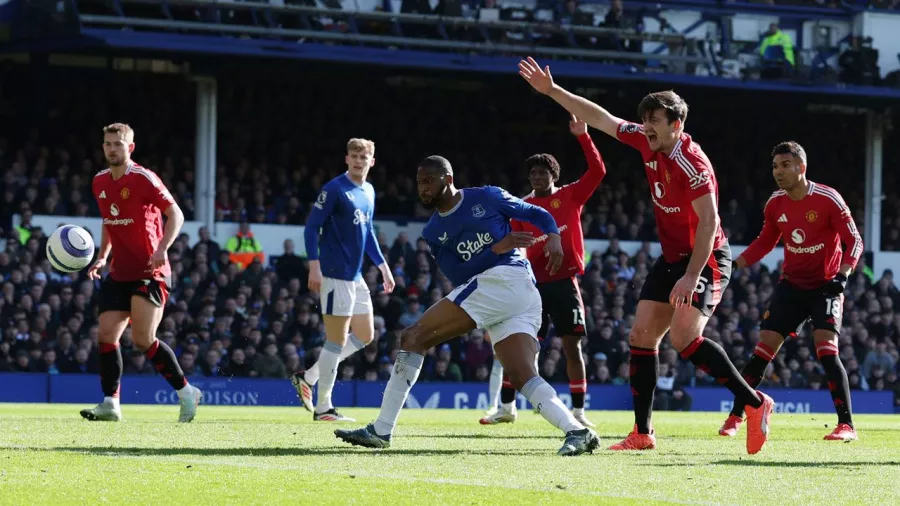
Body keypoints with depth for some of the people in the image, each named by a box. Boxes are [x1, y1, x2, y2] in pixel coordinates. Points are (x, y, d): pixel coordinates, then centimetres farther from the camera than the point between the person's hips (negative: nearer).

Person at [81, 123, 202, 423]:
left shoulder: (143, 179, -11)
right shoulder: (100, 182, 11)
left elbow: (176, 215, -13)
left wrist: (161, 249, -26)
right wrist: (102, 257, 14)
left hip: (150, 272, -7)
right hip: (119, 272, 7)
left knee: (142, 339, -15)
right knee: (106, 335, -3)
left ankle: (186, 392, 0)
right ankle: (110, 404, 3)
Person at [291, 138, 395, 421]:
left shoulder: (368, 192, 13)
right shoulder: (334, 189, -11)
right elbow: (312, 227, -13)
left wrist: (383, 266, 21)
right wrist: (314, 266, -21)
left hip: (356, 277, 9)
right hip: (335, 276, -9)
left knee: (364, 336, 12)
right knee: (337, 341, -6)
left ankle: (308, 377, 18)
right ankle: (323, 408, 2)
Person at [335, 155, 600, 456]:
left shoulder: (487, 198, 7)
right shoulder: (433, 232, 22)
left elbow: (537, 215, 13)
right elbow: (455, 274, 8)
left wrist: (554, 238, -8)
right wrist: (497, 247, -6)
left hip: (507, 279, -7)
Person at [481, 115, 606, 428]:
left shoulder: (570, 196, 4)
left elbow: (597, 171, -8)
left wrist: (582, 137, -15)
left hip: (564, 282, -2)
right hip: (532, 283, 2)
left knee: (572, 346, -3)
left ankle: (578, 412, 2)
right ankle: (507, 408, 11)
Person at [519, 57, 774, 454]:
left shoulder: (691, 163, -23)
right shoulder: (646, 142, 1)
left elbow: (709, 221, -27)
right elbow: (600, 118, 11)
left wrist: (691, 277, -32)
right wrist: (552, 91, 9)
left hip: (706, 259, -9)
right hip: (672, 257, 9)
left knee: (683, 336, -25)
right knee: (642, 335, 4)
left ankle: (755, 403, -17)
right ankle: (642, 433, 8)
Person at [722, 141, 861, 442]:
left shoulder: (828, 200, -16)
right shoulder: (775, 204, -1)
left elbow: (854, 241, -13)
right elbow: (765, 243, 13)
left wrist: (842, 274, -27)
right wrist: (733, 264, 1)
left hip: (826, 285, -4)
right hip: (792, 284, 5)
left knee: (826, 349, -20)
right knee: (764, 347, -2)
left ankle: (846, 424, -16)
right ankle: (736, 416, 8)